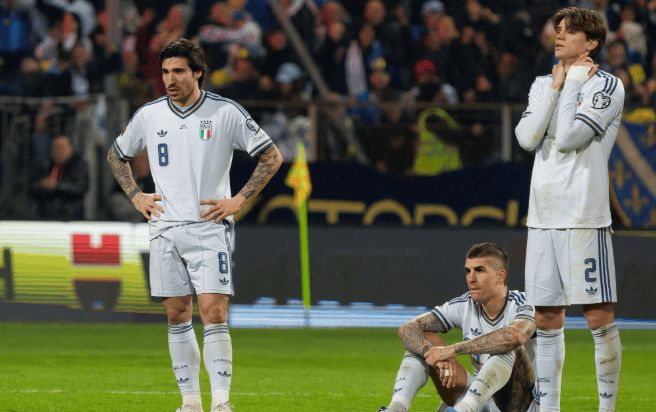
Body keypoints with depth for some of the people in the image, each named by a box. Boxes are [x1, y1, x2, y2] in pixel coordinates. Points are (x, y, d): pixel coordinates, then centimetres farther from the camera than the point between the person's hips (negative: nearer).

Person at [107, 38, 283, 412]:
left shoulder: (226, 112, -4)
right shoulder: (149, 115, 6)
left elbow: (272, 157, 2)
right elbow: (117, 155, 24)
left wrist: (239, 201, -5)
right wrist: (136, 196, 11)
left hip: (210, 227, -3)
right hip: (166, 228, 4)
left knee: (214, 314, -13)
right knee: (177, 316, 4)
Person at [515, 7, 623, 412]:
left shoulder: (607, 85, -3)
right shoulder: (543, 85, 16)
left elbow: (567, 139, -14)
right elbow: (527, 137, 0)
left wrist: (574, 82, -5)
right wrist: (557, 86, -2)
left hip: (585, 218, -6)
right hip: (542, 217, 6)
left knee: (600, 317, -7)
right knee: (547, 320, 8)